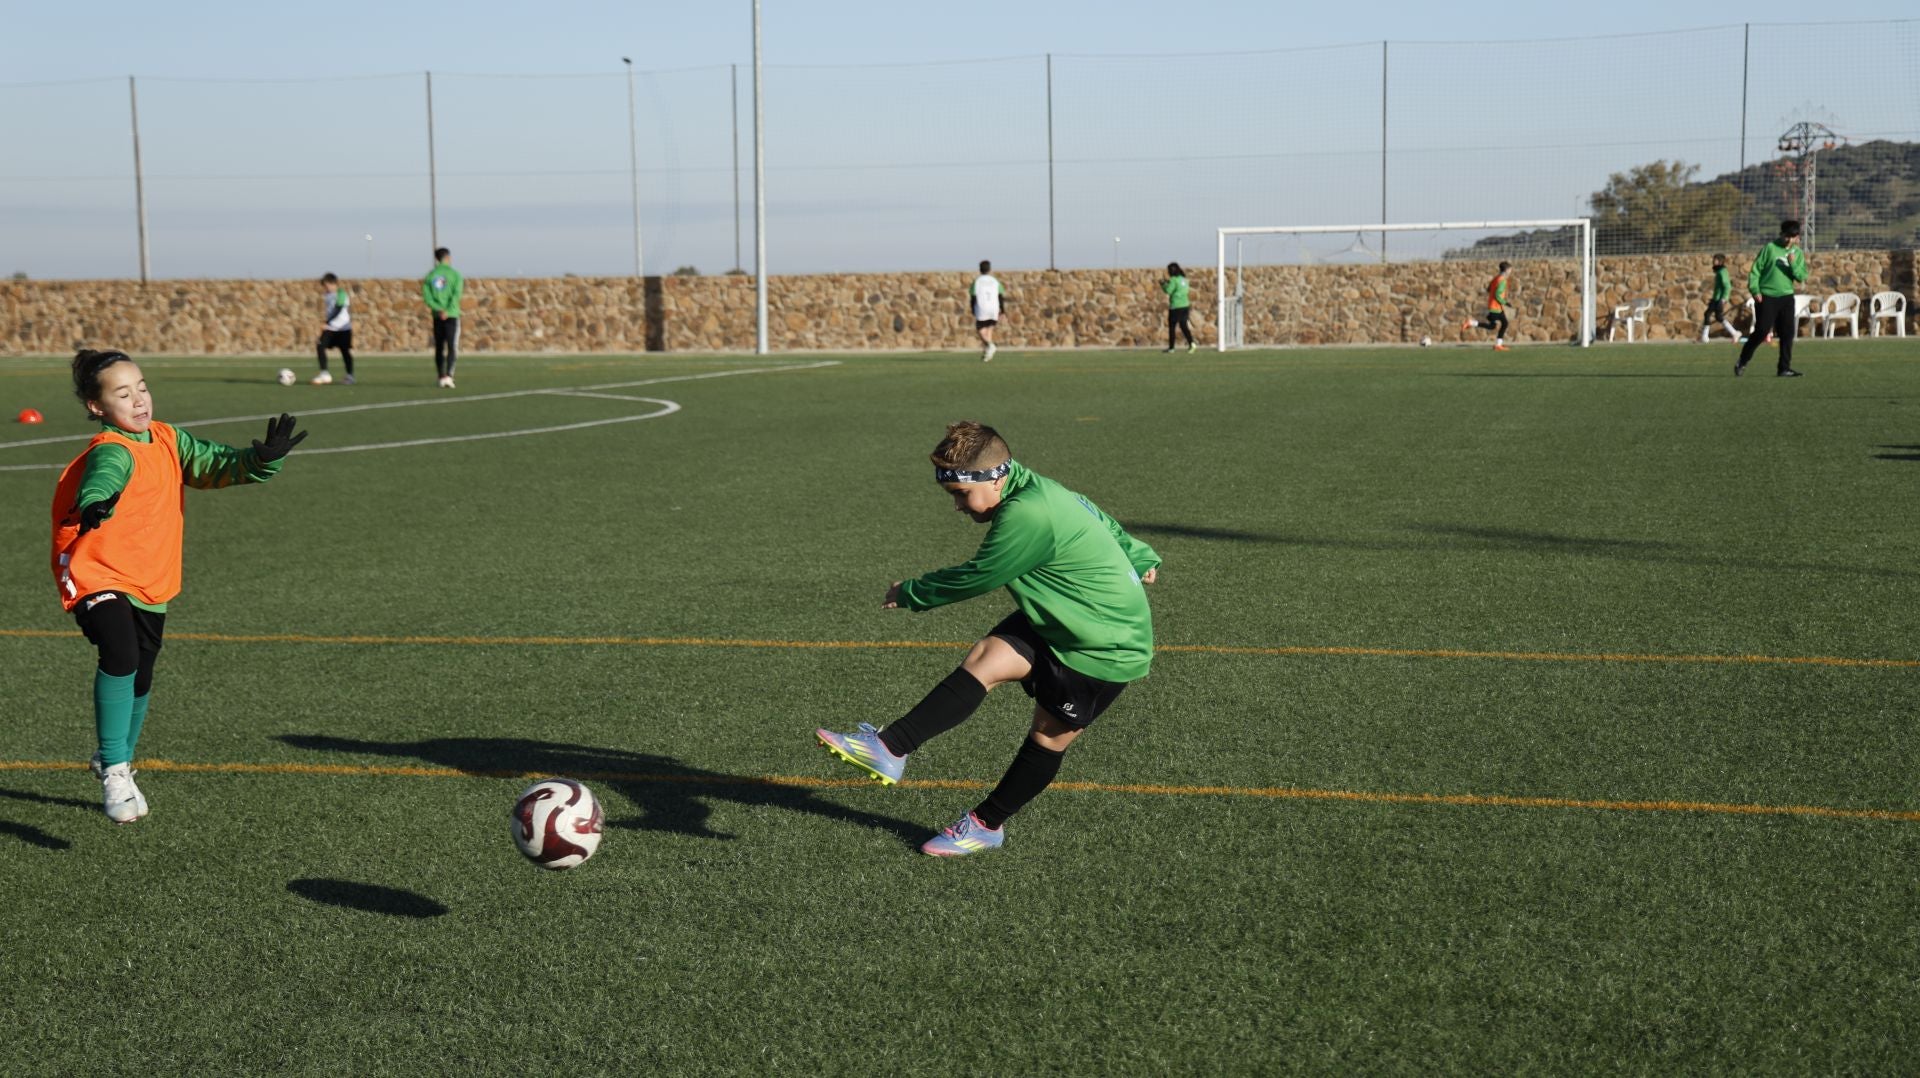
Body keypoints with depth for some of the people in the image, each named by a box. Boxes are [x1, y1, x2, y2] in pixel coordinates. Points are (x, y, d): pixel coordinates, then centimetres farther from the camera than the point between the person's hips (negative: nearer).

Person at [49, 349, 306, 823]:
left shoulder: (169, 441, 3)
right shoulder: (111, 452, -21)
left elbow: (217, 464, 3)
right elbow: (103, 475, -43)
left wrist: (262, 459, -17)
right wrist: (96, 503, -66)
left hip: (151, 585, 8)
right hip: (98, 578, -8)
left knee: (140, 681, 19)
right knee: (120, 656, -31)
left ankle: (116, 761, 44)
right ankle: (113, 771, -22)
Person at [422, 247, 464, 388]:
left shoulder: (430, 275, 5)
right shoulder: (454, 274, -4)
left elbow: (426, 295, -4)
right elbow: (456, 295, -15)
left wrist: (438, 309, -12)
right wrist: (448, 311, -17)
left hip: (437, 316, 3)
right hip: (452, 315, -3)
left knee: (439, 348, 11)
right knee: (452, 348, -4)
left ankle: (441, 377, 12)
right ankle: (448, 376, -20)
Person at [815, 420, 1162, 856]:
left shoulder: (1029, 516, -32)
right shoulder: (1040, 491, -1)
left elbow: (974, 578, -22)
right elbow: (1105, 524, 15)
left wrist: (910, 593, -6)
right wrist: (1139, 559, 33)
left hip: (1105, 648, -9)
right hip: (1057, 623, 9)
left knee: (1048, 738, 5)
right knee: (984, 660, -9)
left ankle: (986, 824, 19)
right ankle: (888, 749, -16)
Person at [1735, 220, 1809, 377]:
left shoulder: (1798, 253, 7)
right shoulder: (1770, 248, -4)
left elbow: (1802, 277, 0)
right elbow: (1755, 269, -3)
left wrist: (1793, 264, -16)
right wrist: (1754, 289, -12)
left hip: (1786, 297, 4)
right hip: (1767, 296, -4)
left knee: (1787, 333, 0)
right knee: (1762, 331, -8)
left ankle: (1784, 368, 6)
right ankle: (1742, 362, 8)